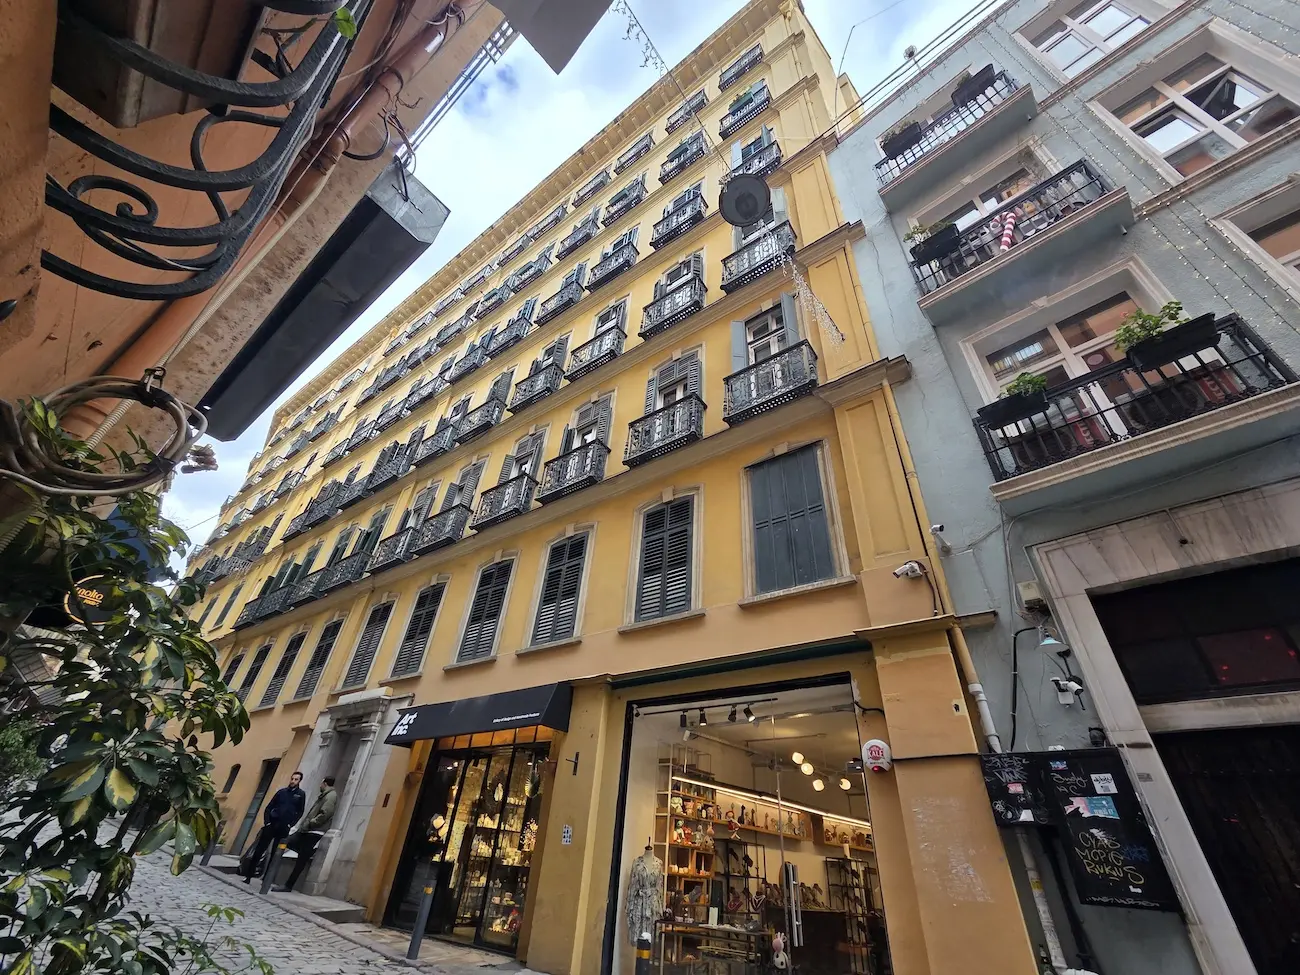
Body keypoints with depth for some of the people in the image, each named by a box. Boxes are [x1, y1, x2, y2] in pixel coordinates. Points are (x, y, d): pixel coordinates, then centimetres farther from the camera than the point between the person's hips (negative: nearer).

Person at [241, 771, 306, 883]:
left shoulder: (301, 794, 3)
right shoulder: (282, 792, 9)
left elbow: (300, 812, 1)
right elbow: (269, 807, 10)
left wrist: (290, 824, -10)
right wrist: (266, 821, -4)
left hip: (284, 828, -1)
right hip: (271, 824, 1)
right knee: (259, 850, -1)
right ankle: (248, 875, 10)